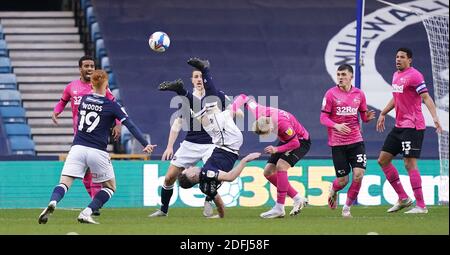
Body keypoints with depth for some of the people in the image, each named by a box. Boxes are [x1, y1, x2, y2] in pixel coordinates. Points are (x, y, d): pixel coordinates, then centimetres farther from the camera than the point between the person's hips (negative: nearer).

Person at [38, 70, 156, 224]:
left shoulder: (83, 99, 10)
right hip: (97, 152, -3)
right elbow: (130, 126, -5)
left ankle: (52, 203, -35)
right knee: (110, 187, 15)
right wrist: (145, 144, -5)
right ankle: (86, 213, -3)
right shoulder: (112, 106, -1)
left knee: (64, 183, -2)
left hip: (77, 148, 3)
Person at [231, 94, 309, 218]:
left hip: (301, 141, -8)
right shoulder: (259, 113, -22)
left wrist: (276, 149, -32)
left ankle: (279, 208, -24)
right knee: (268, 172, 1)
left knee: (280, 166, -28)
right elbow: (244, 98, -7)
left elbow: (295, 143, -27)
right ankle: (298, 199, 9)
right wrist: (232, 110, -20)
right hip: (285, 141, 8)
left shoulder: (282, 123, -39)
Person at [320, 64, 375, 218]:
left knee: (358, 174, -14)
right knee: (342, 180, 0)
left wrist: (367, 117, -9)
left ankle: (347, 208, 4)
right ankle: (333, 191, 38)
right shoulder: (331, 94, -4)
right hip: (337, 143, -2)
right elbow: (323, 118, -4)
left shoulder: (359, 94, 6)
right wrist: (336, 126, -22)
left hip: (356, 141, 2)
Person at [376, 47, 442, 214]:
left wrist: (435, 117, -32)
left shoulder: (414, 75, -13)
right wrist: (383, 114, 32)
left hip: (412, 127, -10)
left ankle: (421, 206, -9)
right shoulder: (396, 75, 14)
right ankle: (403, 199, 15)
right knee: (383, 160, 9)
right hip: (399, 126, 10)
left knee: (409, 164, -13)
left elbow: (426, 97, -20)